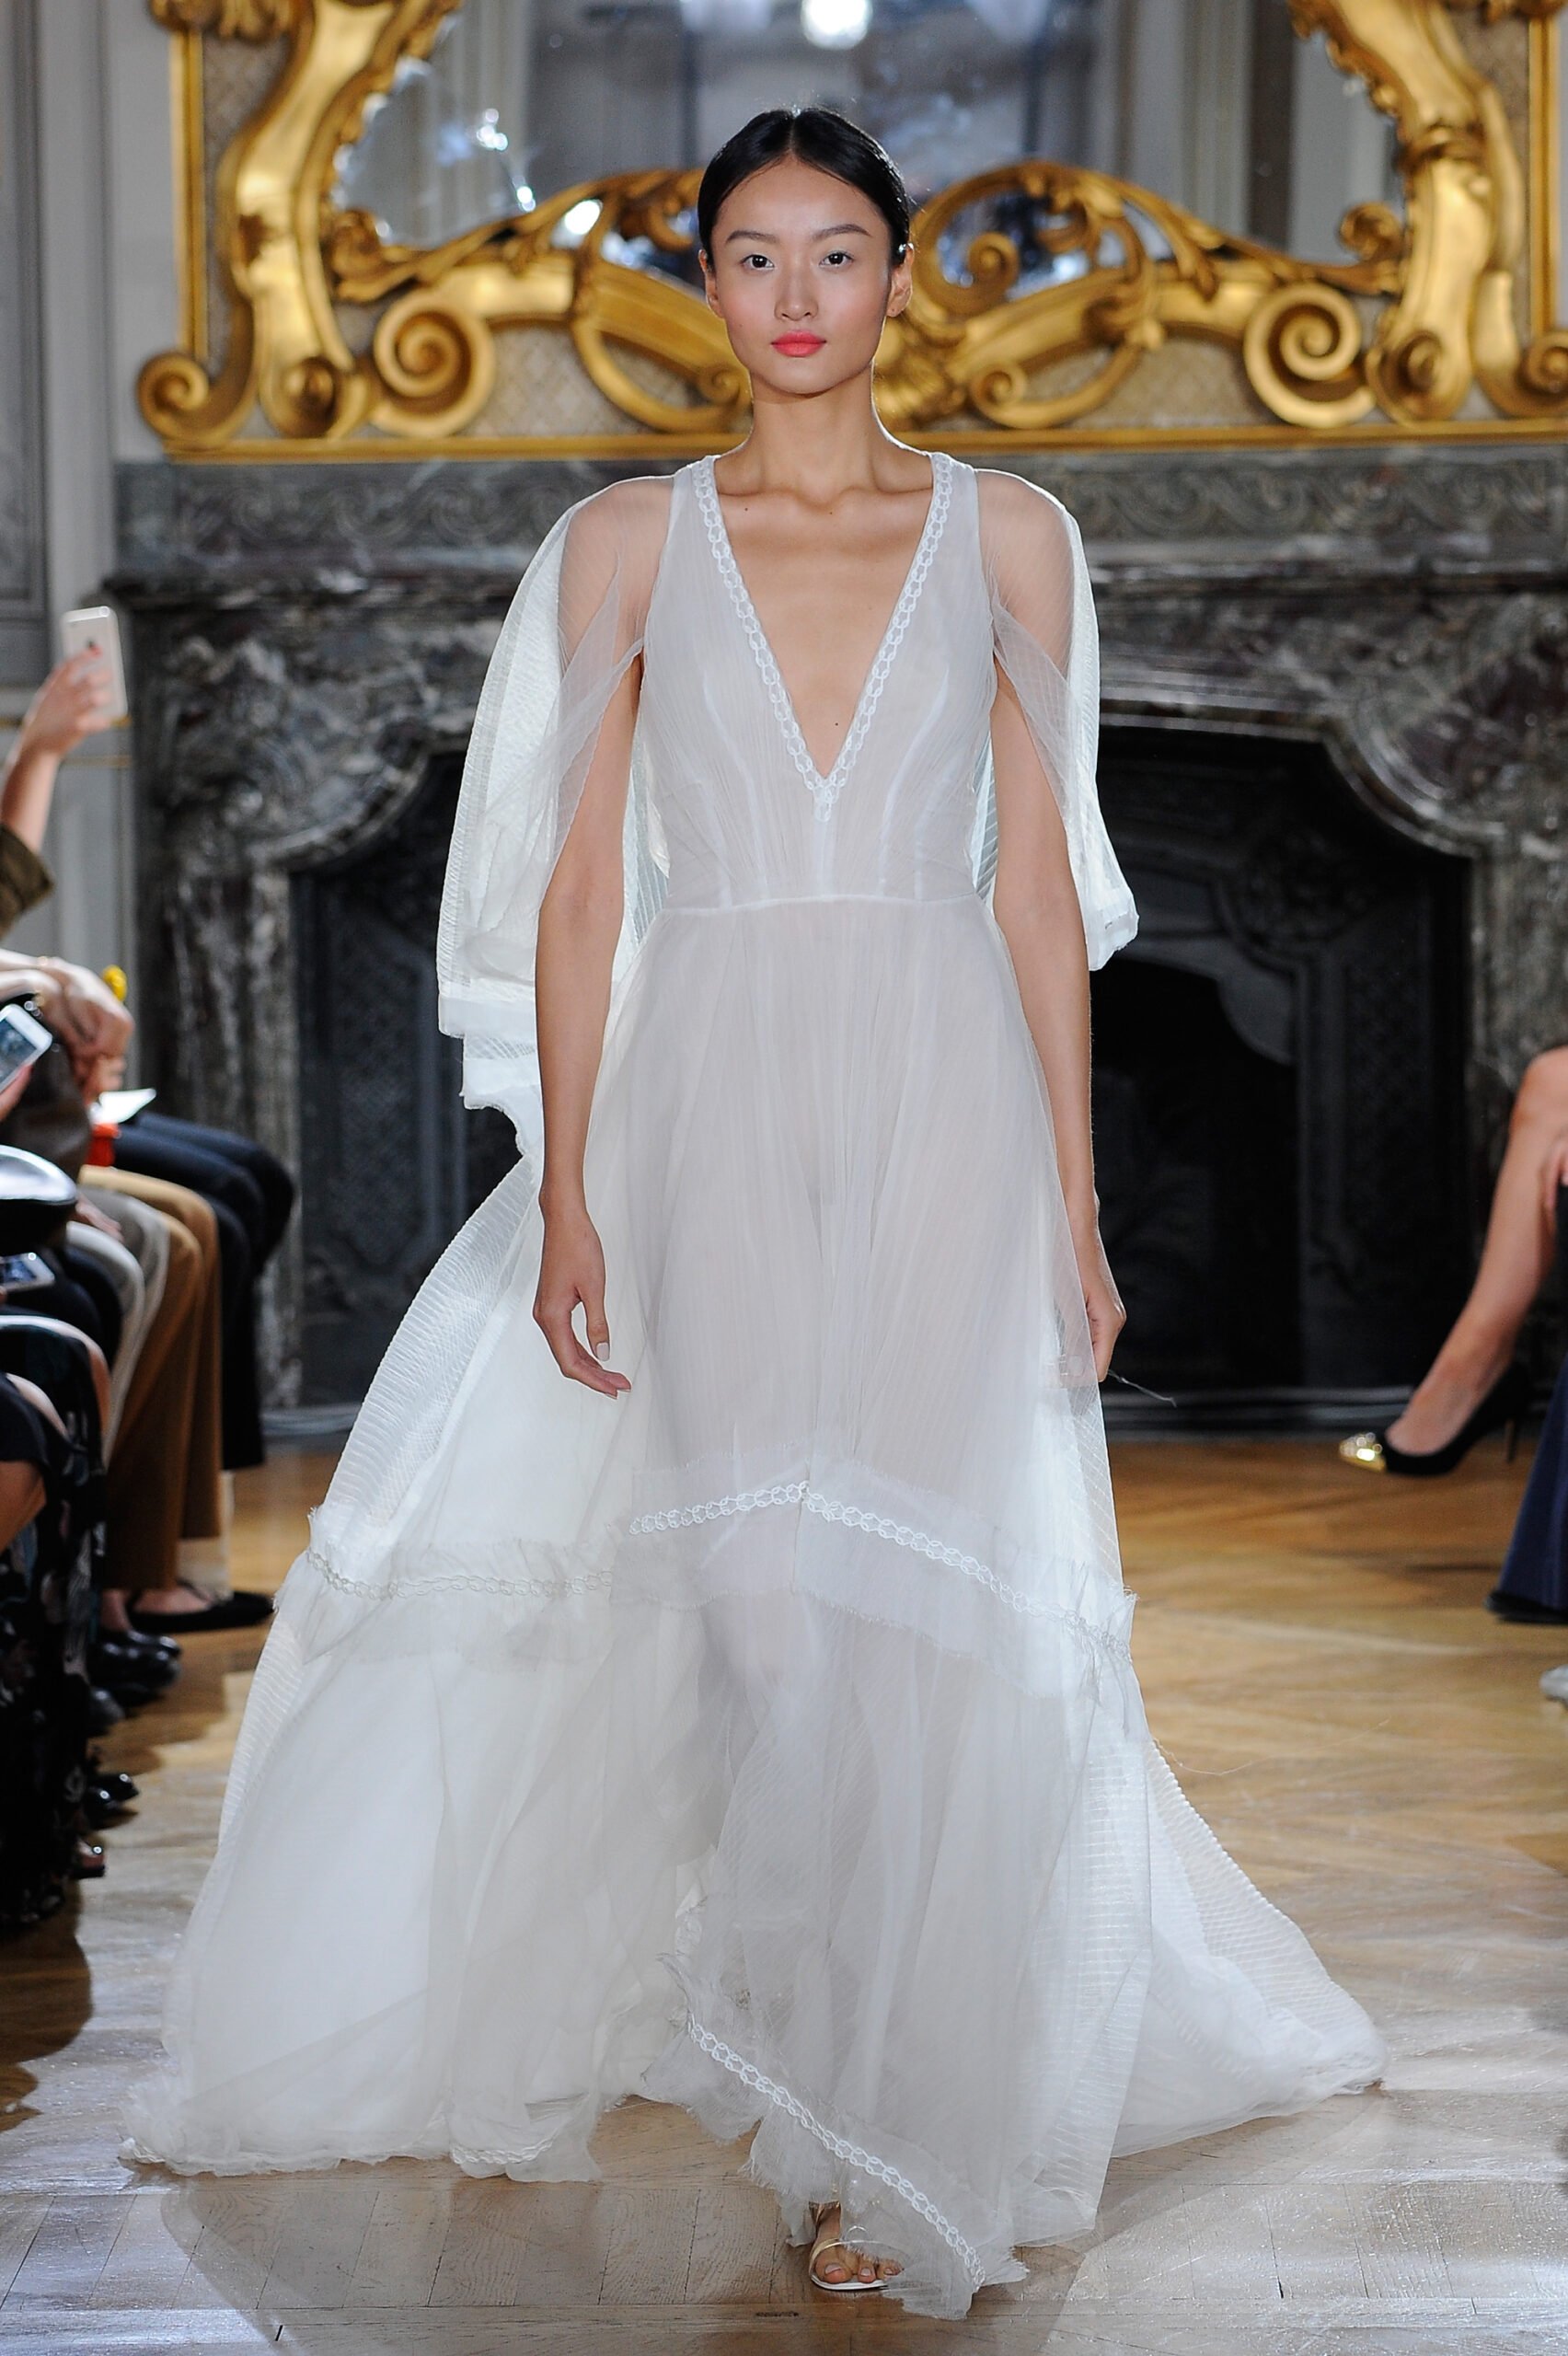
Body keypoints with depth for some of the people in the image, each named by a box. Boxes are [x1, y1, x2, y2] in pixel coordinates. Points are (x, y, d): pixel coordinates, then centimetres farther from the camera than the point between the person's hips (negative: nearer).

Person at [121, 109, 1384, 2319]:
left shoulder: (1009, 536, 7)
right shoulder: (627, 542, 7)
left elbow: (1036, 889, 6)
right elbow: (580, 886, 5)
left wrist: (1074, 1202, 3)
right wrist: (565, 1195, -2)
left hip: (941, 1109, 0)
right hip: (710, 1109, 0)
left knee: (918, 1609, -4)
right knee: (752, 1598, 0)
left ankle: (895, 2133, 8)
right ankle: (846, 2105, 20)